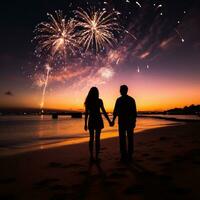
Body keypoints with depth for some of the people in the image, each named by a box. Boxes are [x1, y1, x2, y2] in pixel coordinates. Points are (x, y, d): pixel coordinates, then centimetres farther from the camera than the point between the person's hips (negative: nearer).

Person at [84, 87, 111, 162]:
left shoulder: (87, 101, 3)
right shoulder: (99, 100, -7)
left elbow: (86, 113, 3)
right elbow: (104, 112, -9)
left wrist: (85, 124, 9)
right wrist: (109, 121, -2)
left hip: (90, 121, 3)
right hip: (98, 120, -3)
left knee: (91, 138, 10)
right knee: (97, 139, 0)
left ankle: (91, 156, 10)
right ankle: (97, 157, 1)